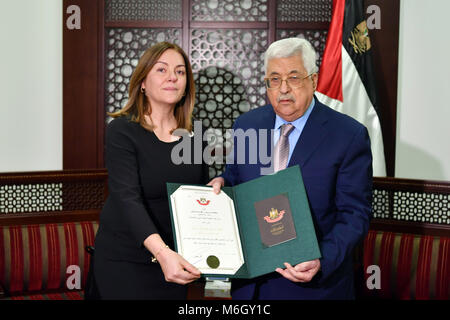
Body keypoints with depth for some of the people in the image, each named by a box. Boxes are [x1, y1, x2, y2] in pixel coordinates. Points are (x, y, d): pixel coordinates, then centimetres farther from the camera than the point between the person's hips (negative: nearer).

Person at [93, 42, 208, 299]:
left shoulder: (190, 133, 3)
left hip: (176, 256, 5)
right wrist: (161, 251, -39)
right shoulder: (122, 131, -13)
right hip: (125, 260, -5)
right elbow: (127, 198, -25)